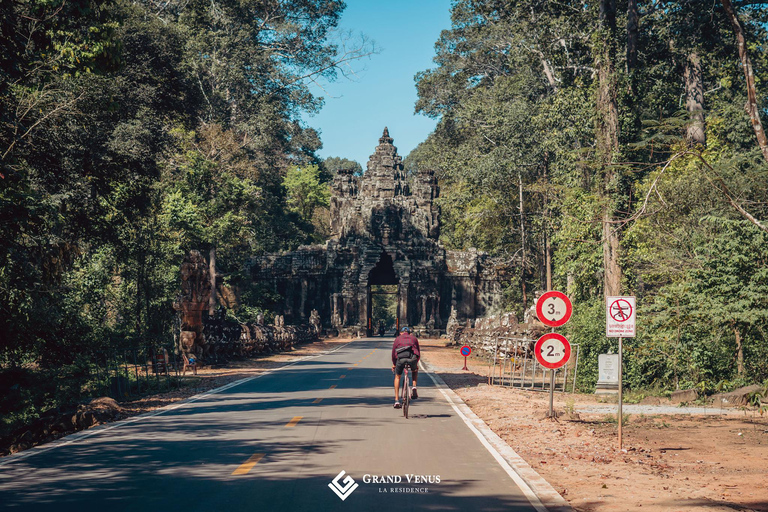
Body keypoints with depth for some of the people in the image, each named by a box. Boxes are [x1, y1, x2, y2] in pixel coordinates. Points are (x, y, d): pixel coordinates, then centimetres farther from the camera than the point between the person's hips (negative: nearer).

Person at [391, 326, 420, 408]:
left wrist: (394, 364, 36)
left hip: (400, 358, -1)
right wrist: (416, 363, 43)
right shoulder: (413, 338, 28)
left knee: (397, 377, 20)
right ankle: (414, 388, 14)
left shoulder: (397, 338, 26)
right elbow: (418, 351, 30)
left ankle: (397, 400, 13)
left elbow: (393, 352, 24)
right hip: (412, 357, 1)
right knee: (415, 371, 35)